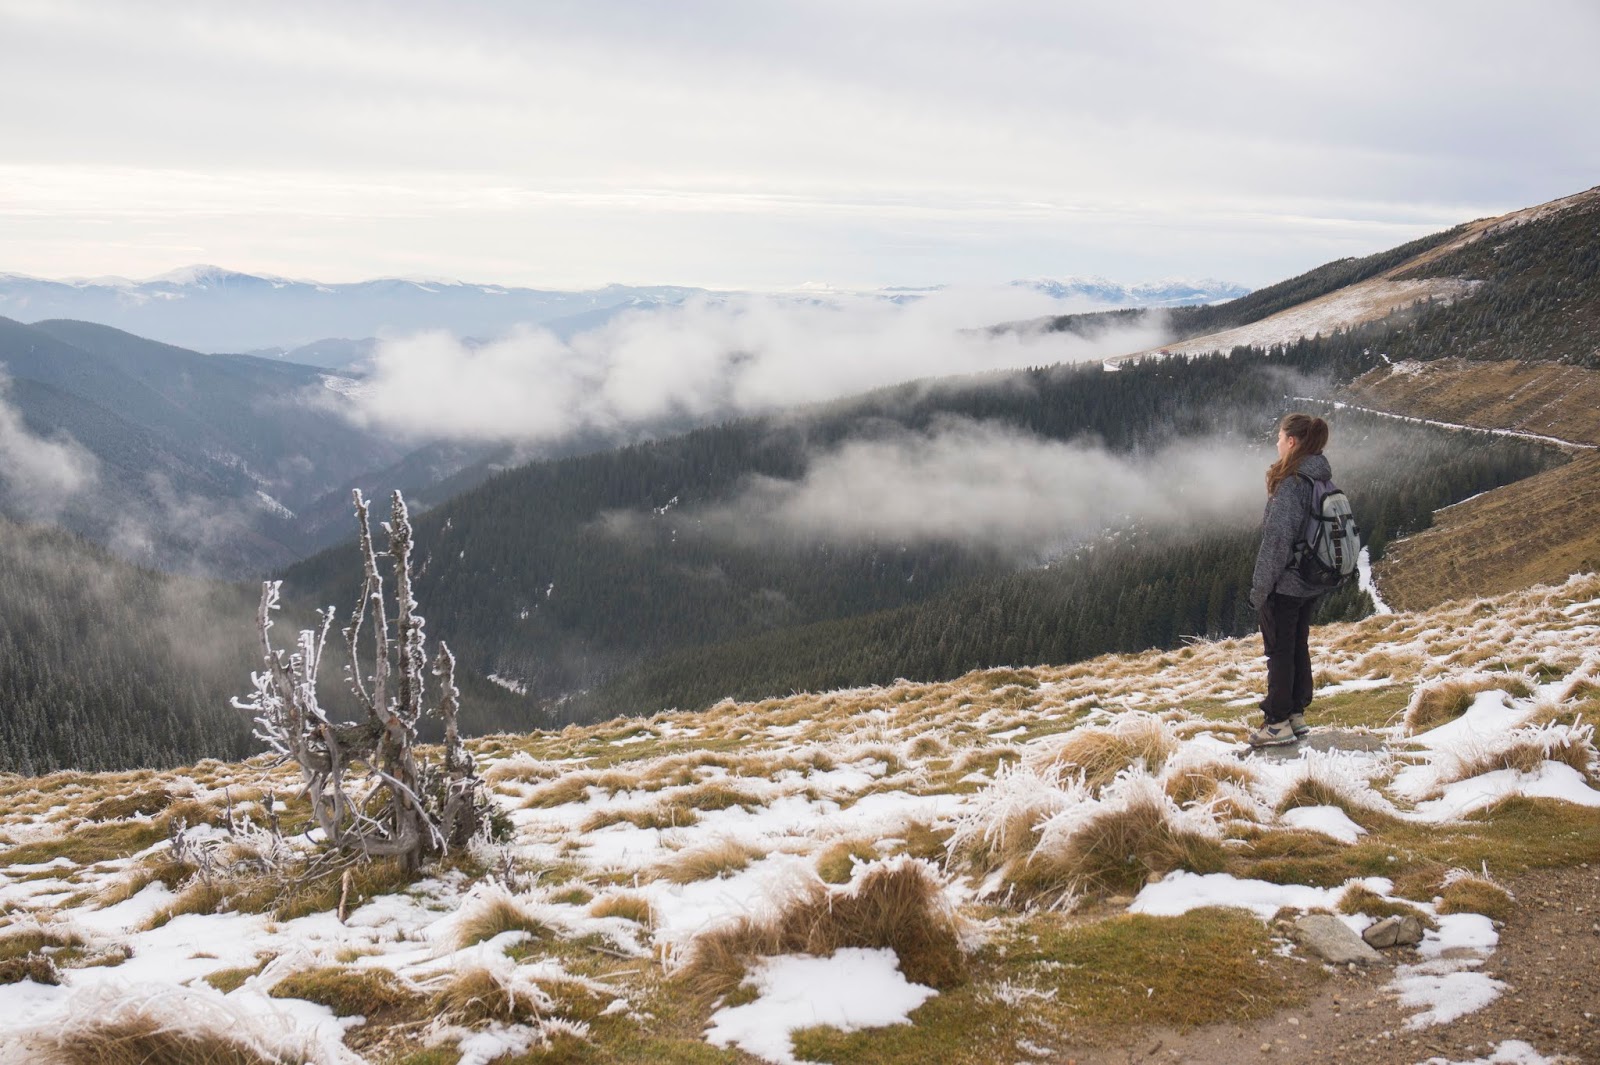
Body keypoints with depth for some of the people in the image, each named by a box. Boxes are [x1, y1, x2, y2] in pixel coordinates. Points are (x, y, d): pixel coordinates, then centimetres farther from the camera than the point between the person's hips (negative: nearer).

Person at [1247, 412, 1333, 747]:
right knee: (1299, 647, 17)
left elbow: (1278, 538, -23)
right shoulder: (1324, 481, 5)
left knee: (1279, 651, 2)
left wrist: (1260, 587, -17)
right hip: (1313, 584, 8)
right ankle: (1297, 714, 26)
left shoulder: (1291, 484, -21)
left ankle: (1278, 723, 8)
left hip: (1285, 585, -8)